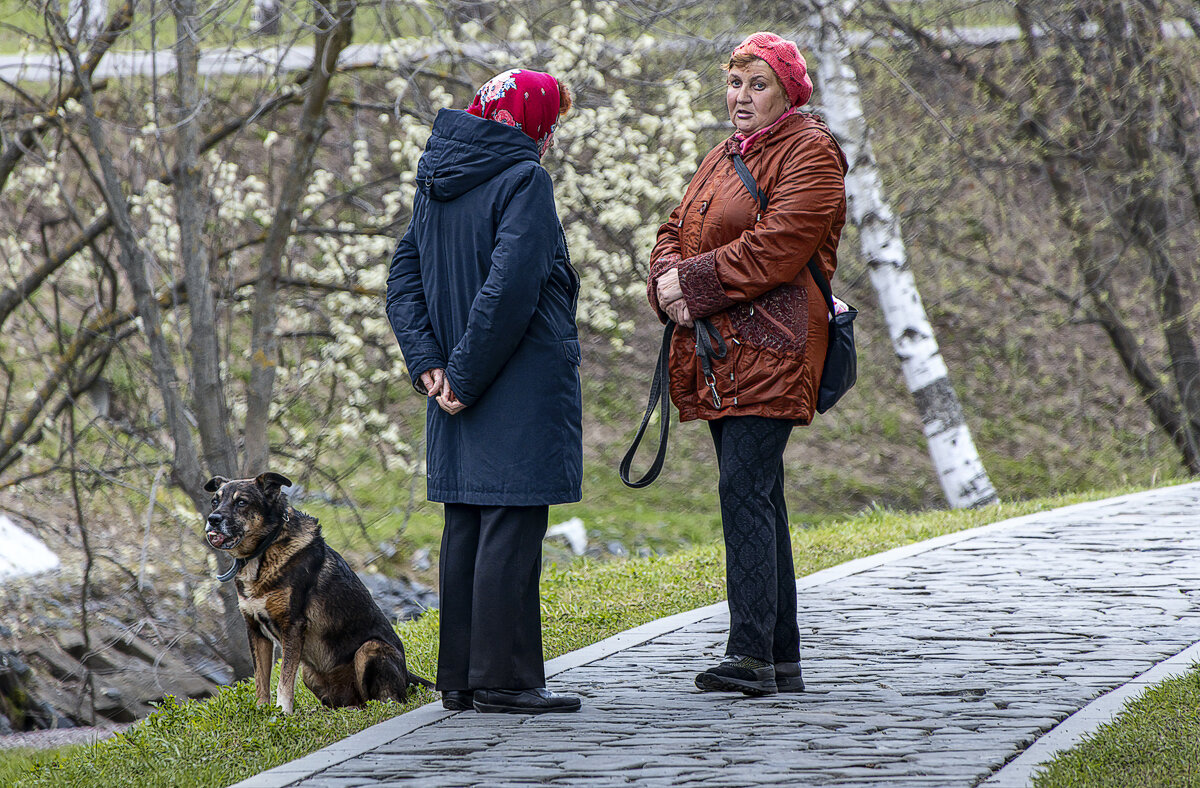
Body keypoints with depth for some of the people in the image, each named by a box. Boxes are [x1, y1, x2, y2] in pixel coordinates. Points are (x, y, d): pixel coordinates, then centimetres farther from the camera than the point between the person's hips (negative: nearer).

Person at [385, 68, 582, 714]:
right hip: (522, 389, -8)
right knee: (511, 527, -6)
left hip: (458, 391, 8)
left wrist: (429, 363, 1)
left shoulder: (437, 183, 12)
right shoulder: (523, 181, -12)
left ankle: (460, 677, 14)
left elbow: (402, 280, 10)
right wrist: (464, 375, -17)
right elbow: (509, 287, -22)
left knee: (465, 527, 11)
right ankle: (501, 679, -6)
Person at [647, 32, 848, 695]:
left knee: (744, 489, -18)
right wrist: (667, 281, -5)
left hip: (769, 348, -9)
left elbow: (780, 245, -17)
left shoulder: (808, 154, -5)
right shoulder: (723, 159, 23)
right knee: (758, 497, 8)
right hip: (718, 354, 9)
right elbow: (675, 234, 17)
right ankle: (781, 661, 11)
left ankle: (751, 655, -23)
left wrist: (696, 281, -14)